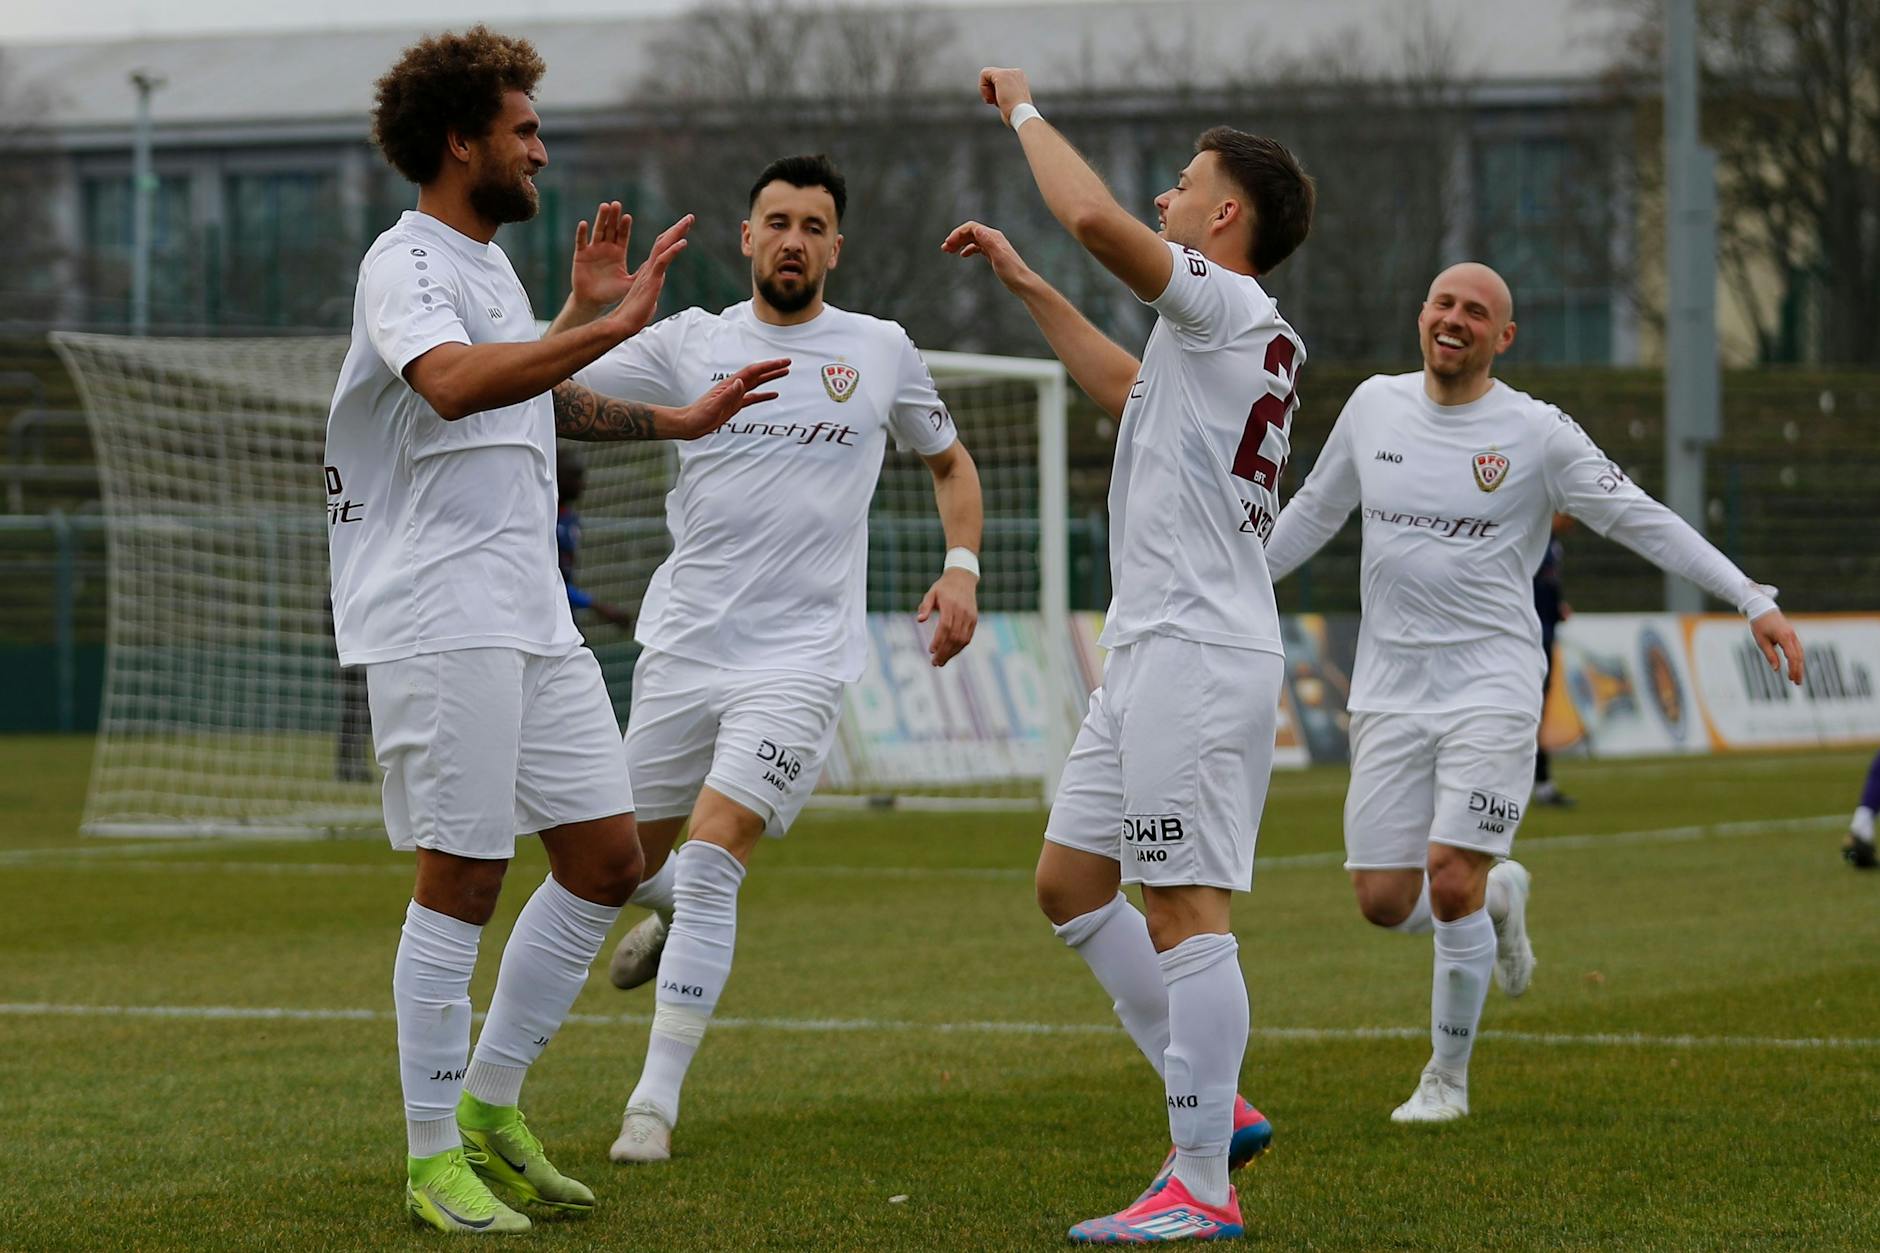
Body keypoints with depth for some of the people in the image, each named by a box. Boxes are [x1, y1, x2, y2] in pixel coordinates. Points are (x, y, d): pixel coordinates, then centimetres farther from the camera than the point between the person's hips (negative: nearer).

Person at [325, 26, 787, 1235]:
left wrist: (679, 420, 37)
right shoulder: (406, 263, -10)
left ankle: (490, 1108, 18)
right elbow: (450, 383, -32)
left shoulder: (491, 262, 20)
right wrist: (614, 324, -35)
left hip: (534, 615, 9)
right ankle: (434, 1159, 4)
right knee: (463, 879, -5)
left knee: (608, 856, 7)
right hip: (440, 622, -9)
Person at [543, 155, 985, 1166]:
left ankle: (656, 1100, -10)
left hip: (799, 657, -2)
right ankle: (673, 906, 49)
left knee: (710, 862, -16)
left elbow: (948, 461, 21)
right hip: (682, 645, 2)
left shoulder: (881, 351, 5)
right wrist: (582, 310, -20)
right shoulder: (688, 343, 3)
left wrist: (961, 568, 5)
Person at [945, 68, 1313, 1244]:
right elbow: (1129, 389, 39)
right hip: (1153, 653, 10)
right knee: (1071, 880, 14)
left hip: (1200, 651, -10)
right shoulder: (1239, 338, 19)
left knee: (1186, 912, -9)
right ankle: (1214, 1105, 17)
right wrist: (1024, 284, 40)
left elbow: (1095, 217, -24)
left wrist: (1024, 106, -7)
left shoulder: (1228, 306, -10)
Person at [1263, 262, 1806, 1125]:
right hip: (1390, 691, 4)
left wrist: (1752, 600, -10)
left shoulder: (1536, 432, -4)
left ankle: (1447, 1079, 6)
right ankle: (1499, 897, 34)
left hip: (1492, 689, -4)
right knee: (1385, 902, -1)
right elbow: (1312, 514, 21)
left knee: (1451, 883, -14)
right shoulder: (1374, 406, 7)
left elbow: (1641, 521, -3)